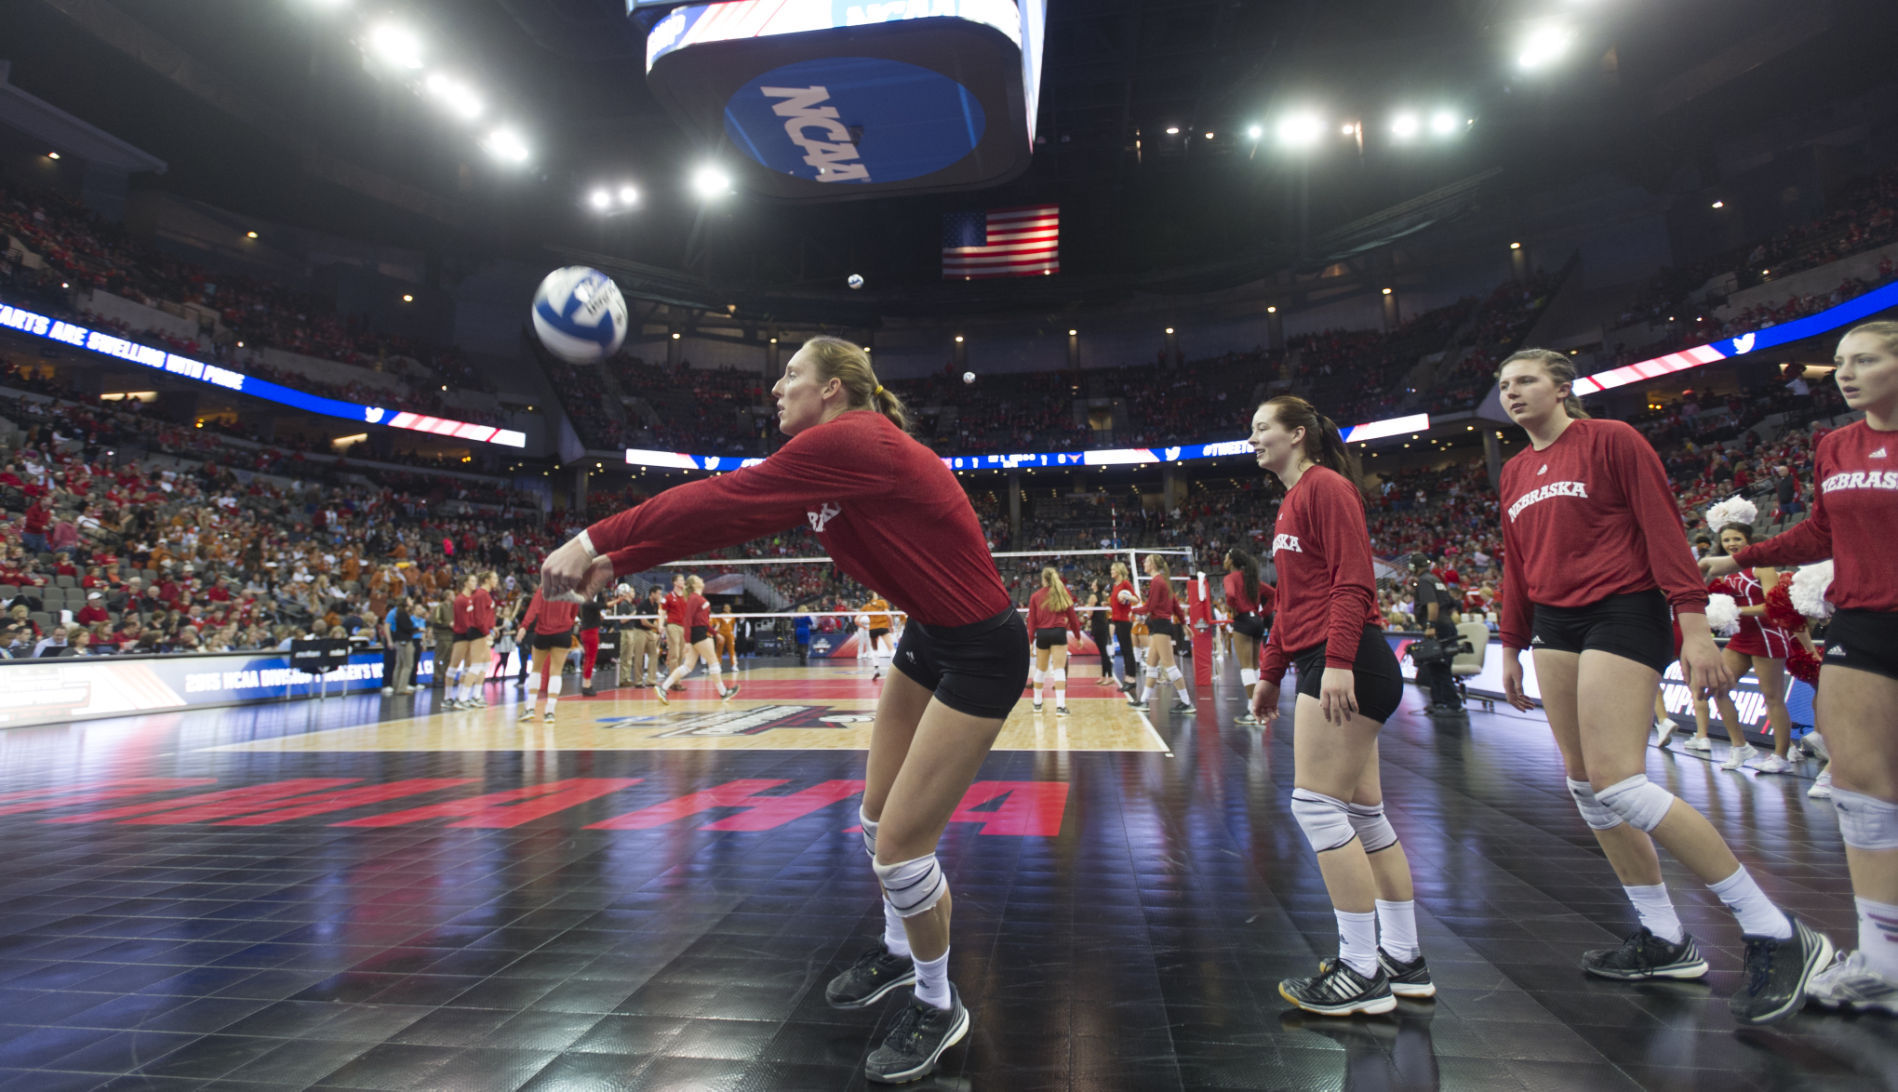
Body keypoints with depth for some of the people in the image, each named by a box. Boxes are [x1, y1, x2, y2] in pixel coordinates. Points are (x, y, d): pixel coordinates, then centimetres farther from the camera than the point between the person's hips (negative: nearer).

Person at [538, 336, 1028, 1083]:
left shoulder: (850, 440, -22)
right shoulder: (831, 457, 7)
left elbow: (728, 500, -24)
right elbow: (738, 515, 7)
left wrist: (598, 540, -17)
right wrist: (618, 560, 5)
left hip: (981, 652, -9)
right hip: (928, 637, 9)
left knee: (899, 846, -3)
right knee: (878, 817, 19)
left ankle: (938, 1009, 23)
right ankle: (897, 951, 45)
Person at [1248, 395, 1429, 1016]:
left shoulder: (1326, 486, -7)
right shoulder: (1293, 501, 21)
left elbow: (1353, 581, -17)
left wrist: (1338, 661, -24)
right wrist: (1270, 673, 22)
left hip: (1345, 665, -10)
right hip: (1323, 666, 10)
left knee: (1317, 805, -8)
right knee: (1361, 811, 12)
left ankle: (1362, 973, 2)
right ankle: (1403, 961, 22)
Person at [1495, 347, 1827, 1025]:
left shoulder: (1611, 439, -2)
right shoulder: (1514, 472, 16)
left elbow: (1663, 527, -9)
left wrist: (1694, 624, -17)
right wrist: (1512, 647, 19)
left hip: (1621, 614, -7)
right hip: (1554, 626, 7)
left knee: (1616, 783, -16)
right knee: (1585, 786, 6)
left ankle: (1776, 935, 0)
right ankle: (1666, 942, 19)